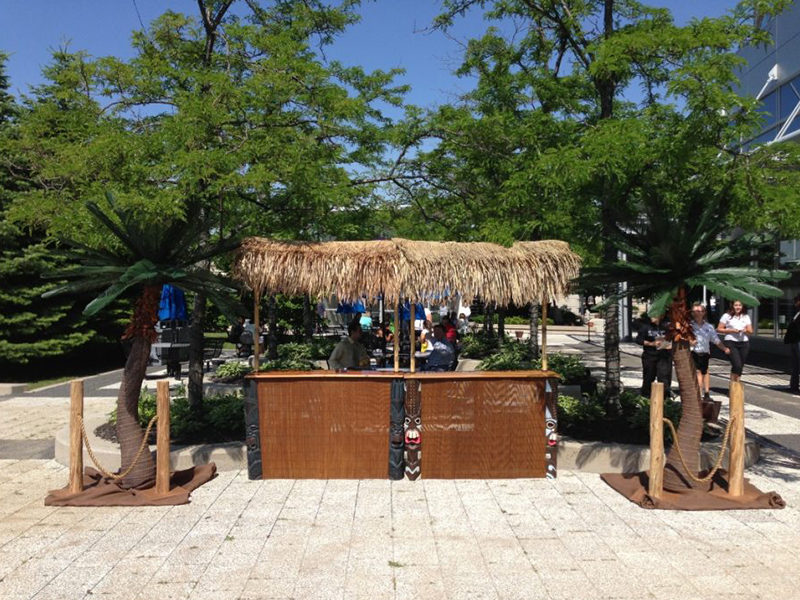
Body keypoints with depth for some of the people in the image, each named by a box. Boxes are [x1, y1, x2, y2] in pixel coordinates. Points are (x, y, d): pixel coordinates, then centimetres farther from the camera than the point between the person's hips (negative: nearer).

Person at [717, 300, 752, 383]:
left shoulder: (746, 317, 14)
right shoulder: (727, 316, 2)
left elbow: (750, 331, 12)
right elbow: (719, 329, -1)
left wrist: (745, 330, -11)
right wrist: (731, 330, -11)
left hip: (744, 343, 4)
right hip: (731, 342, -4)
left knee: (740, 366, 5)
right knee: (737, 365, -17)